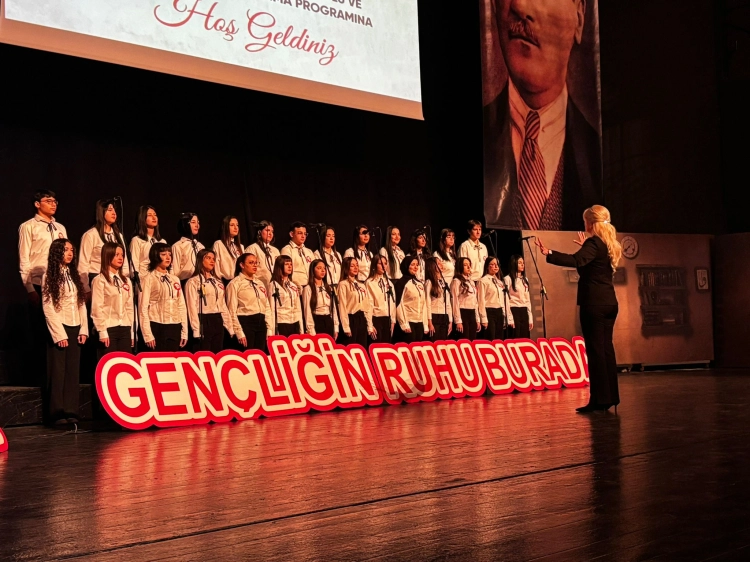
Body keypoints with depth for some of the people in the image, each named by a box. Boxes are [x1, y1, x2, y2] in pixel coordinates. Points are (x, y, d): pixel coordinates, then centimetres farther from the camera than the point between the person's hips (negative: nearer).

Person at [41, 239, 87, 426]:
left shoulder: (74, 275, 14)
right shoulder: (49, 276, -2)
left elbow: (82, 304, 12)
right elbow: (48, 307, -7)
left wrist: (83, 329, 2)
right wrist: (59, 334, -12)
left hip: (75, 328, 5)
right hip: (58, 328, -5)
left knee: (73, 371, 2)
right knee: (57, 371, -3)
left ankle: (71, 411, 3)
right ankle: (57, 413, 2)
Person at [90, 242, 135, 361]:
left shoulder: (126, 281, 15)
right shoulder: (99, 280, -3)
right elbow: (97, 308, -8)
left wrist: (132, 332, 11)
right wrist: (102, 332, -13)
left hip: (124, 329, 6)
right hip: (108, 328, -6)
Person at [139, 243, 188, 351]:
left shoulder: (175, 279, 15)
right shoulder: (149, 279, -1)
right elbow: (143, 308, -6)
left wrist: (184, 332, 10)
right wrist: (148, 335, -12)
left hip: (175, 328, 5)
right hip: (157, 328, -5)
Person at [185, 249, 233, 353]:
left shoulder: (218, 282, 18)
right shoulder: (193, 282, -3)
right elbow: (192, 307, -9)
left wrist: (230, 328, 12)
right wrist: (196, 330, -16)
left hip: (218, 322, 7)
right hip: (204, 321, -7)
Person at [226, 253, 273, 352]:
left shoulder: (260, 283, 16)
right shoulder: (235, 283, -4)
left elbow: (267, 307, 16)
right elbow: (232, 311, -8)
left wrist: (270, 330, 7)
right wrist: (239, 333, -13)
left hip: (261, 323, 6)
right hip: (245, 322, -6)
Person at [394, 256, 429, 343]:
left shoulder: (420, 283, 16)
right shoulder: (401, 283, -3)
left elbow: (424, 304, 17)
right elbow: (399, 304, -9)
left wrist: (425, 324, 11)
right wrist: (404, 324, -14)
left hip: (419, 322, 6)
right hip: (408, 322, -6)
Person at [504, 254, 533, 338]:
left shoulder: (525, 279, 16)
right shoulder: (508, 279, -5)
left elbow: (528, 299, 17)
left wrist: (530, 318, 13)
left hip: (524, 311, 6)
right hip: (514, 311, -6)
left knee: (525, 338, 5)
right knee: (515, 338, -4)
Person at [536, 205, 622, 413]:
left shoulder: (593, 243, -11)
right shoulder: (609, 244, 14)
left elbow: (576, 260, -30)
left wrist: (549, 253, -34)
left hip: (594, 302, -9)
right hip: (609, 302, 9)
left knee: (595, 349, -7)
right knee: (606, 348, 13)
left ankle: (599, 399, -6)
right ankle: (611, 396, 17)